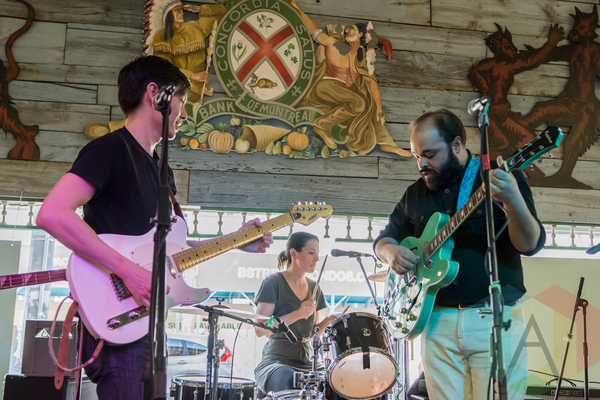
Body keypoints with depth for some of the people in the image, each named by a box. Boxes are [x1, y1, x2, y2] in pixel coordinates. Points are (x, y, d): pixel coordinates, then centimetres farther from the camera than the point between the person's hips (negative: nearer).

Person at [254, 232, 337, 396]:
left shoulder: (314, 288, 13)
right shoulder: (273, 283, -6)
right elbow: (260, 329, -15)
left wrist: (326, 322, -2)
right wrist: (297, 314, -21)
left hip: (306, 364, 6)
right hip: (276, 362, -6)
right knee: (293, 384, -36)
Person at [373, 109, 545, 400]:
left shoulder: (501, 180, -2)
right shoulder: (415, 194, 12)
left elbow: (529, 245, -11)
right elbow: (383, 239, 21)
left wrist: (513, 202, -31)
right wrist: (391, 251, -4)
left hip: (496, 319, -3)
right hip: (439, 321, 4)